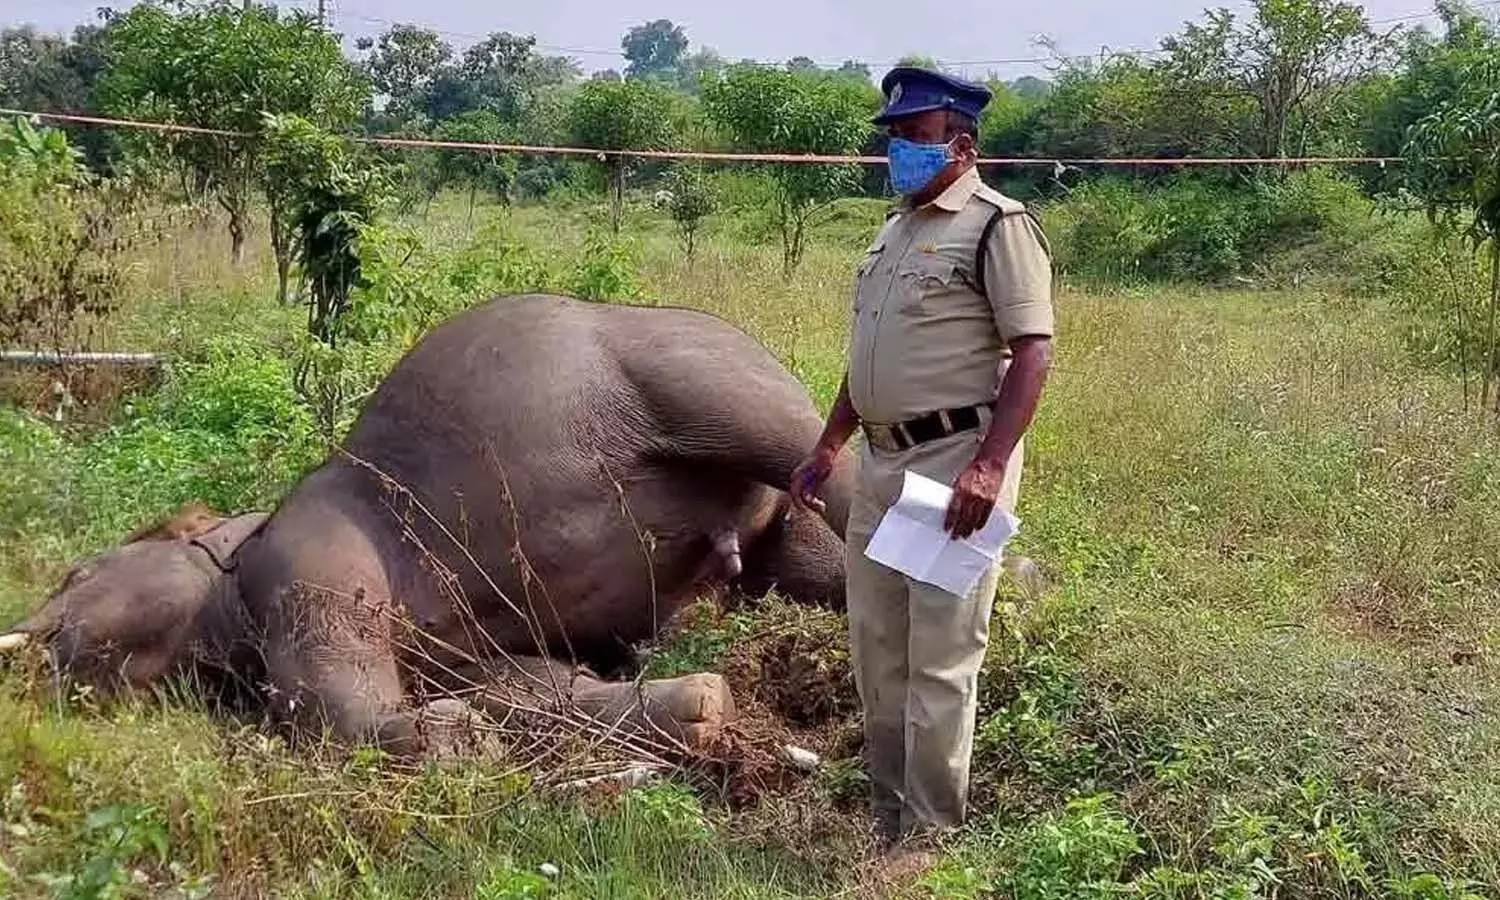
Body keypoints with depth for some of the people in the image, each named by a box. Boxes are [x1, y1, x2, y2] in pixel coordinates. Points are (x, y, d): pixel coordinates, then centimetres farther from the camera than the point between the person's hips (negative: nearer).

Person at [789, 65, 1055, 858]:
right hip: (881, 464, 9)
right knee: (876, 645, 13)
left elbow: (1033, 351, -16)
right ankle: (888, 817, 27)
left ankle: (931, 836, 8)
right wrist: (826, 448, 19)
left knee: (940, 657, -3)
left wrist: (990, 467, -25)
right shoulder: (892, 229, 17)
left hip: (956, 463, -8)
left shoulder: (996, 225, -8)